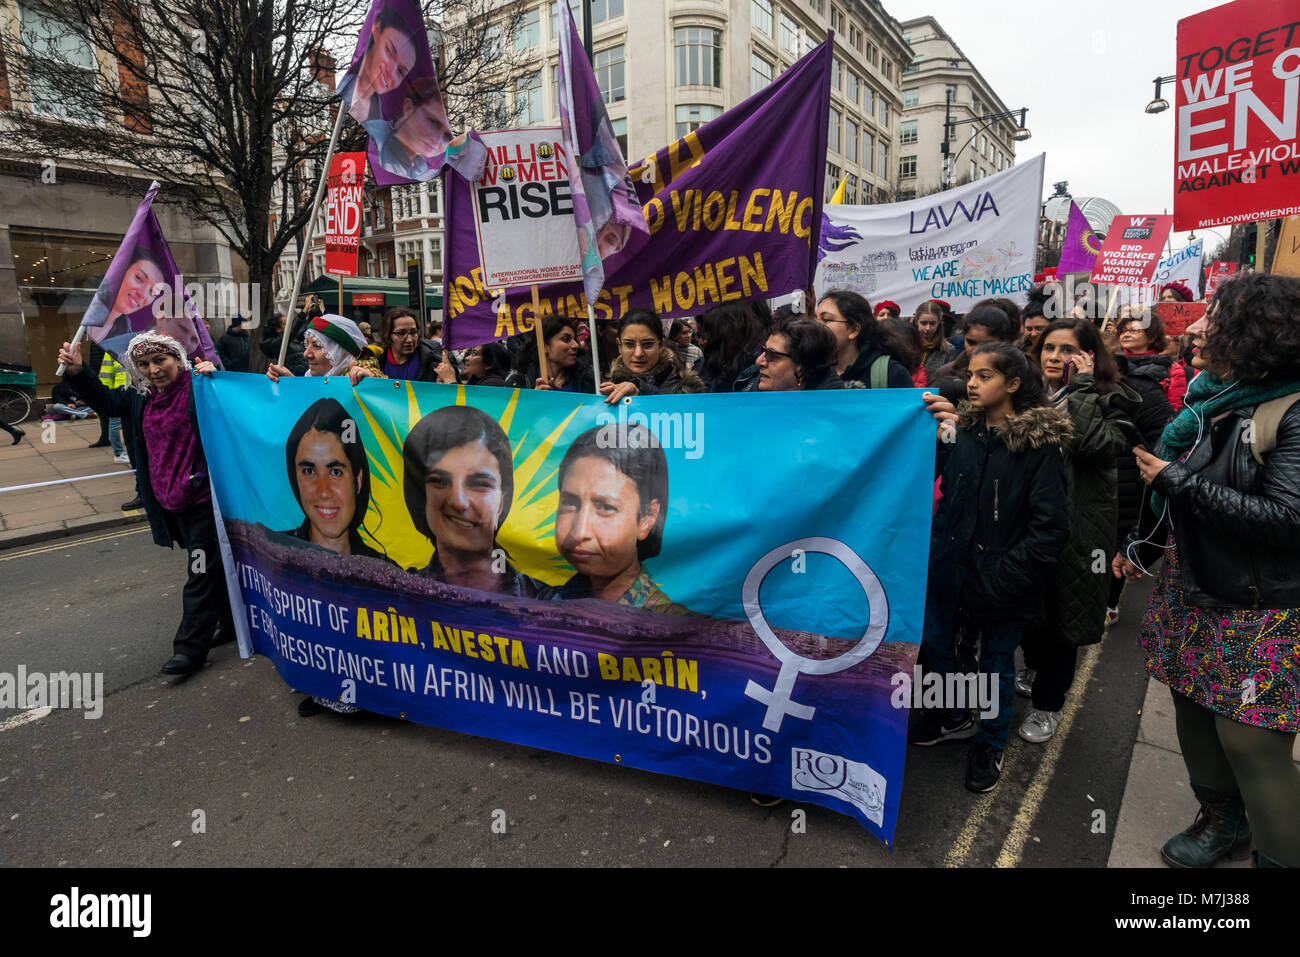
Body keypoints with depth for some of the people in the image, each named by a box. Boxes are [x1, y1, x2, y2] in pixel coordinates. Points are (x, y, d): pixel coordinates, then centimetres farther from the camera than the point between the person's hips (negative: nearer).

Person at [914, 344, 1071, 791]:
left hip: (1000, 578, -4)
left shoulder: (1041, 443, -13)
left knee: (996, 662, 14)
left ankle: (990, 743, 38)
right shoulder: (960, 428, 0)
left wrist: (1006, 576, -19)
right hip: (950, 565, 5)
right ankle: (955, 717, 45)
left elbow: (1051, 528, -16)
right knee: (934, 641, 17)